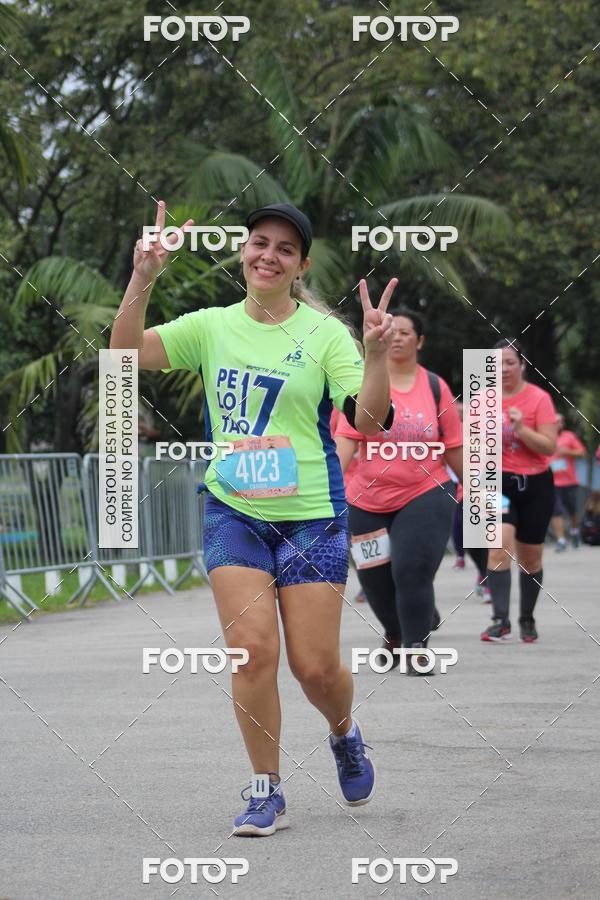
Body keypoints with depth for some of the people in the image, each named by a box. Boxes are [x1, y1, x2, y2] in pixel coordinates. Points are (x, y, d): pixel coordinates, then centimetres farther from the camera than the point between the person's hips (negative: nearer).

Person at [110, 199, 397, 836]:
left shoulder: (323, 333, -3)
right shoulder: (213, 327, 6)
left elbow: (367, 420, -12)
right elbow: (126, 353, -3)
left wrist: (375, 353, -28)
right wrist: (143, 279, -16)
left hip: (312, 516, -2)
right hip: (233, 514, 2)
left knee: (316, 667, -2)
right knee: (253, 648, -12)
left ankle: (344, 734, 33)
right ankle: (267, 794, 2)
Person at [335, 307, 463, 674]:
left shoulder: (435, 387, 1)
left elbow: (454, 447, 8)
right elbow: (346, 438, -9)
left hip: (426, 495, -1)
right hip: (369, 501, 1)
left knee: (412, 572, -16)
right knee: (375, 578, 10)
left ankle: (416, 650, -2)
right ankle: (395, 635, 39)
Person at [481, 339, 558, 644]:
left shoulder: (539, 398, -6)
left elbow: (549, 447, -12)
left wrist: (521, 429, -24)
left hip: (535, 485, -1)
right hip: (499, 483, 1)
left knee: (530, 558, 8)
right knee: (500, 545, -19)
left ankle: (527, 619, 26)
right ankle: (501, 620, -23)